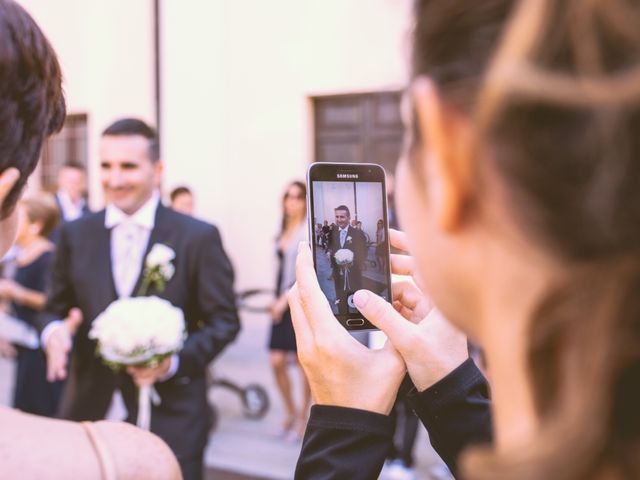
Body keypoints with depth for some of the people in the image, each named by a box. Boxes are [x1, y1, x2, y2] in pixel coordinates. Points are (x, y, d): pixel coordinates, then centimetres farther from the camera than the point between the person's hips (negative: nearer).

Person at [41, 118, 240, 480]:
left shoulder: (199, 237, -3)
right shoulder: (76, 235, 7)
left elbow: (224, 320, -2)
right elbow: (56, 308, 12)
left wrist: (175, 360, -17)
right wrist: (54, 330, -11)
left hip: (170, 415, -2)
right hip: (89, 409, 3)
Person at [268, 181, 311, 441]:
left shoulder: (309, 230, -7)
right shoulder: (283, 232, 14)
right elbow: (283, 268, 14)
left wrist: (286, 299, -14)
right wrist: (277, 299, 5)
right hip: (282, 301, 6)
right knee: (277, 361, 3)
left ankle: (303, 419, 14)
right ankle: (290, 412, 22)